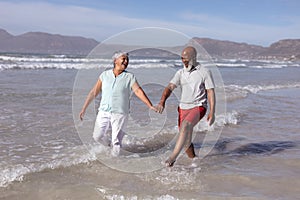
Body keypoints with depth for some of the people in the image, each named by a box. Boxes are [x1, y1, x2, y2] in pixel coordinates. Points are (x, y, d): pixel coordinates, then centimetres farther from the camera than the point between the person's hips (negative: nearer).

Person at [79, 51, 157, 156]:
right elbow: (94, 92, 6)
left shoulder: (129, 77, -4)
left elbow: (138, 91, -13)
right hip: (104, 112, 2)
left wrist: (150, 106, -25)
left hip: (119, 114, -2)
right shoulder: (105, 75, 2)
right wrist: (83, 109, 7)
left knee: (116, 143, -1)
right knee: (97, 137, 7)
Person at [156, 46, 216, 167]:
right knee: (186, 142, 5)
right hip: (183, 107, 5)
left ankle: (173, 157, -33)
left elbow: (211, 92, -2)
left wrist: (212, 112, -10)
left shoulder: (204, 72, -2)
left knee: (185, 125, -32)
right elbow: (170, 87, -4)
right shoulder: (180, 73, 8)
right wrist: (162, 101, -23)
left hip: (198, 107, -5)